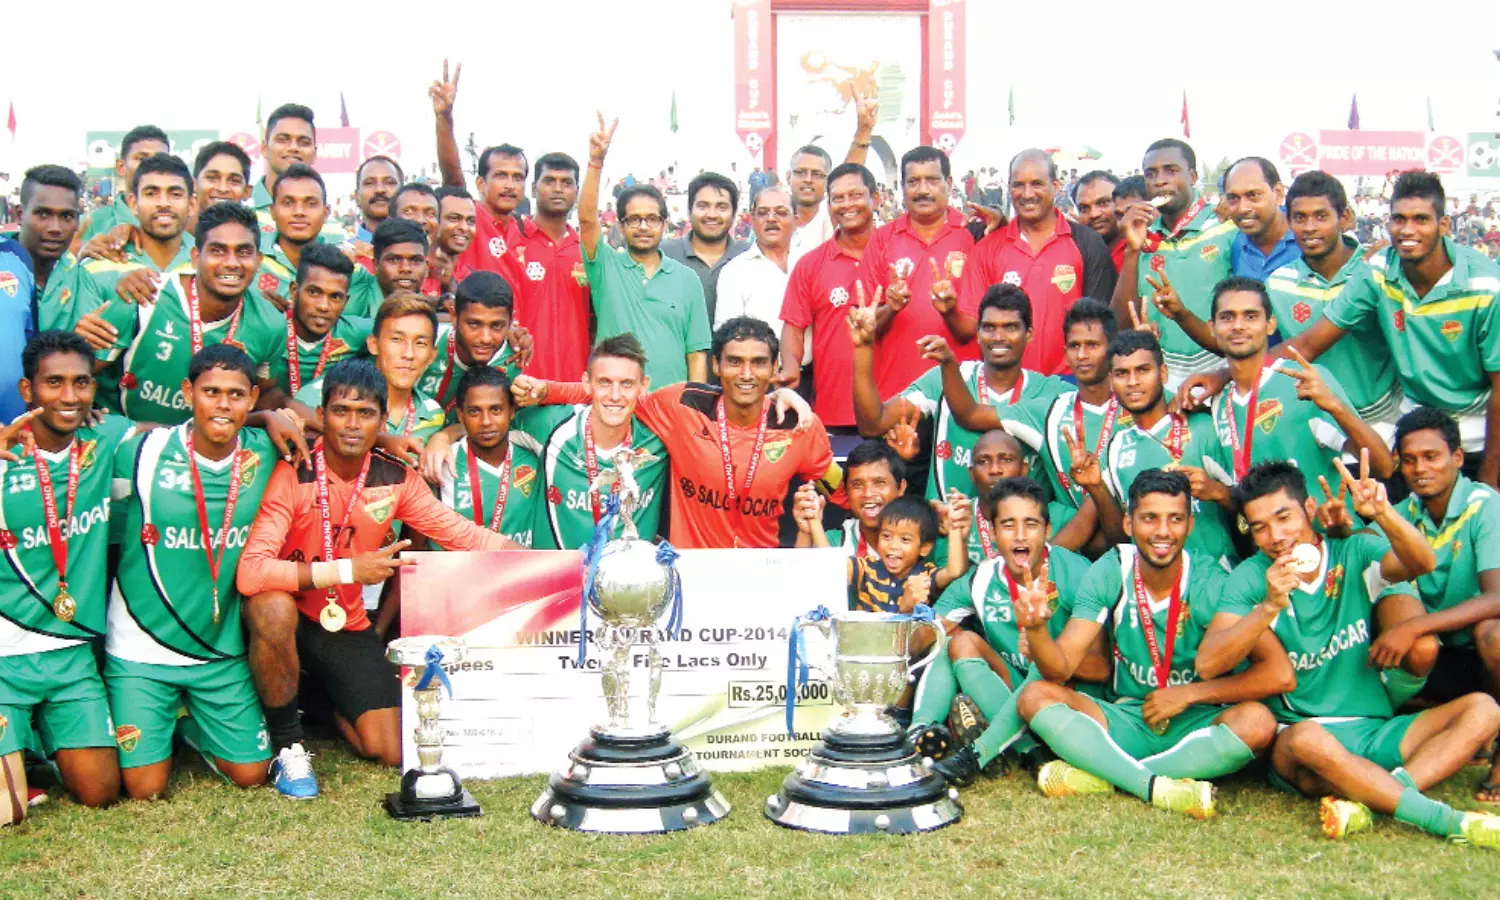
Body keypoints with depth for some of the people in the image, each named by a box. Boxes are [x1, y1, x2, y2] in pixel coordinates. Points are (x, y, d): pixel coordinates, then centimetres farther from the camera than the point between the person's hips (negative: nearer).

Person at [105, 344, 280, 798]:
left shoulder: (266, 455, -5)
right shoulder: (142, 452, -13)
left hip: (223, 652, 3)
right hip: (140, 651, -2)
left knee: (250, 773, 5)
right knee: (145, 788, -4)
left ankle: (190, 724, 34)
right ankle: (157, 728, 29)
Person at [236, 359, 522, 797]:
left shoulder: (395, 480, -6)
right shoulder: (292, 473, -22)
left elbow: (464, 534, -6)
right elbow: (249, 573, -32)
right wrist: (348, 570, -33)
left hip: (347, 624, 4)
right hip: (285, 613, -4)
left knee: (390, 752, -4)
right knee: (274, 607, -40)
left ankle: (327, 700, 31)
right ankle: (287, 744, -15)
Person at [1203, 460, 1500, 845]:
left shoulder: (1353, 553, 4)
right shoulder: (1251, 578, -2)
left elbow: (1422, 564, -17)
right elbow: (1208, 663, -15)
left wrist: (1383, 513, -36)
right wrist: (1269, 607, -28)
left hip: (1377, 732, 4)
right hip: (1299, 740, -3)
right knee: (1309, 738, -37)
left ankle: (1371, 802, -32)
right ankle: (1450, 821, -30)